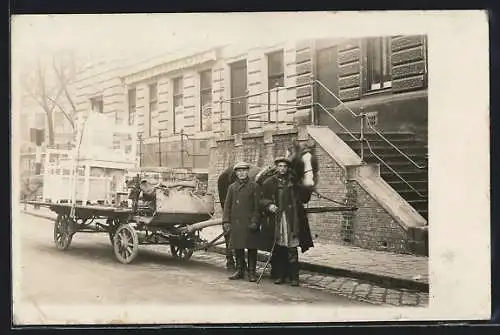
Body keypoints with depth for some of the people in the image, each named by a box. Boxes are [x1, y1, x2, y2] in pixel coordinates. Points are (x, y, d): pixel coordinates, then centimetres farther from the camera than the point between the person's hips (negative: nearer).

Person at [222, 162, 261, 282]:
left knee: (251, 247, 1)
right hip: (235, 222, 3)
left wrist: (254, 221, -10)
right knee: (237, 247, 9)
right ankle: (239, 270, 20)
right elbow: (227, 205, 10)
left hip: (249, 223, -3)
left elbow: (257, 206, -2)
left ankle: (252, 272, 9)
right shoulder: (232, 187, 11)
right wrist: (226, 221, 1)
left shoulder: (254, 186, 1)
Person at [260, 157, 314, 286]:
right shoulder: (269, 183, 8)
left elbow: (305, 198, 5)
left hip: (292, 220, -1)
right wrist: (269, 205, -15)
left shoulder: (294, 182, 8)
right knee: (278, 249, 6)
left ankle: (294, 277, 5)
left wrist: (296, 186, -10)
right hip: (276, 219, 1)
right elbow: (262, 199, 6)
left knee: (292, 249, -2)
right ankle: (279, 275, 17)